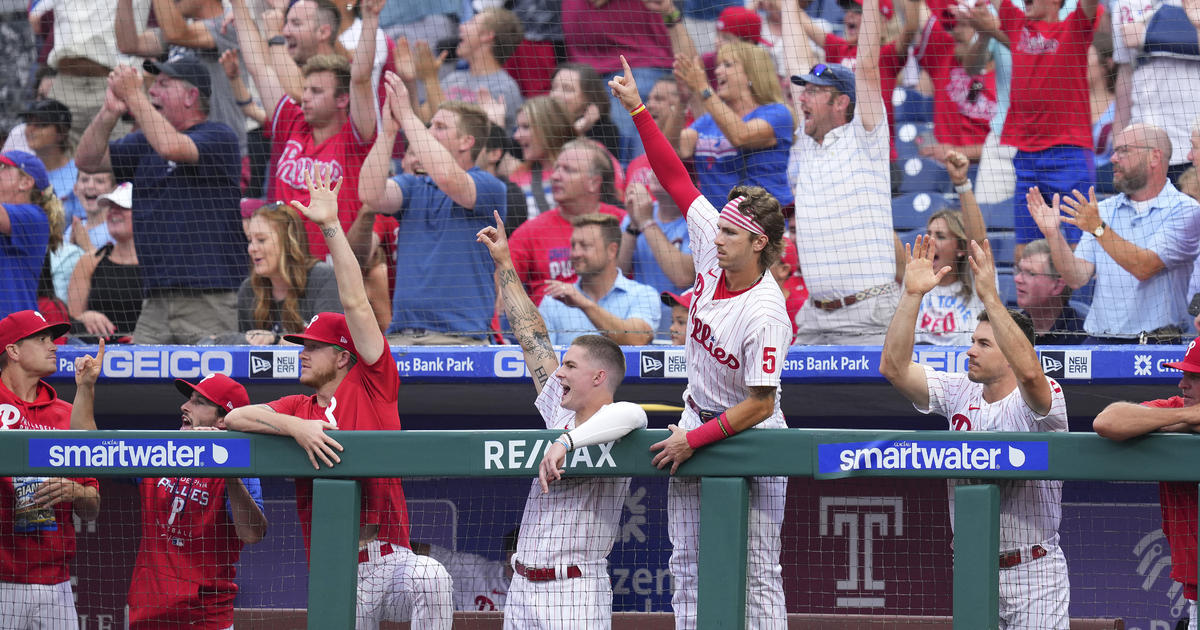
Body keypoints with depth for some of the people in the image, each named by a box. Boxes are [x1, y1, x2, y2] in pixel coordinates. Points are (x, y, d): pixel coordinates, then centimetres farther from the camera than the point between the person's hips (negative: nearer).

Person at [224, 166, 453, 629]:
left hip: (391, 561, -4)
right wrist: (297, 427, -14)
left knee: (430, 578, -34)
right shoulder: (297, 409, 16)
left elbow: (355, 304, -1)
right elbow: (235, 417, 1)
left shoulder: (372, 386, 5)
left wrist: (332, 226, -3)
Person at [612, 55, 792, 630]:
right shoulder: (713, 251, -8)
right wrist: (637, 110, -7)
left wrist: (695, 441, -20)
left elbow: (758, 404, -22)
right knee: (687, 568, 6)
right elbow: (677, 180, -2)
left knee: (757, 578, -5)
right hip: (697, 424, 8)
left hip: (750, 438, -7)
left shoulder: (766, 315, -26)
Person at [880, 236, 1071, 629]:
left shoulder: (1040, 399, -9)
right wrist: (912, 295, -8)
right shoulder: (959, 394, 9)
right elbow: (894, 368, 0)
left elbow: (1028, 371, -33)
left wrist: (989, 296, -34)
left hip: (1032, 571, -5)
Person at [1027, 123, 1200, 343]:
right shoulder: (1103, 210, 17)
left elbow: (1144, 267, -13)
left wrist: (1099, 228, -21)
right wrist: (1053, 234, -4)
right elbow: (1076, 278, 9)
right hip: (1098, 342, 4)